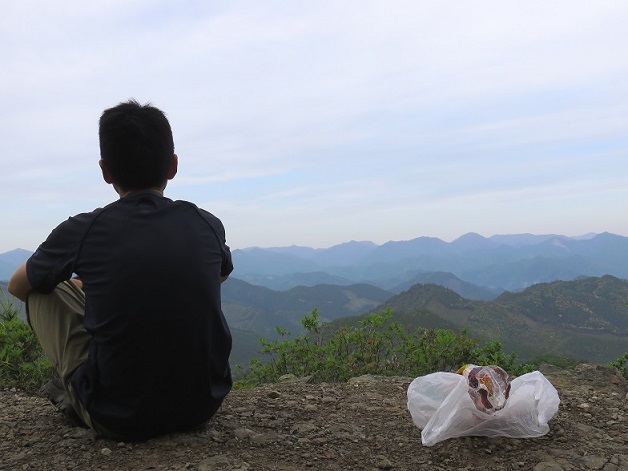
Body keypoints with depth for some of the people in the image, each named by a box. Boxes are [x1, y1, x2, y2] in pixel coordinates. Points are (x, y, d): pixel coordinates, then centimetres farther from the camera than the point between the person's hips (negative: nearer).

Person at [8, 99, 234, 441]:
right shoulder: (208, 227, -4)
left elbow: (17, 285, 11)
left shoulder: (81, 231, -11)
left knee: (41, 290, 12)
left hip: (118, 418, -2)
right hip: (203, 406, 3)